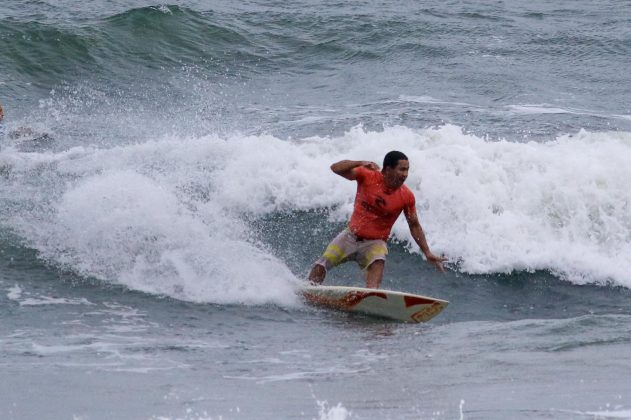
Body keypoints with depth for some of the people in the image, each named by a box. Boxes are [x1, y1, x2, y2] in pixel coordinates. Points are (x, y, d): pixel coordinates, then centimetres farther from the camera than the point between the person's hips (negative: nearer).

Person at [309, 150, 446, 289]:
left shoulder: (406, 197, -11)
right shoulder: (368, 177, -13)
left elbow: (414, 226, 2)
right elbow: (336, 168, -19)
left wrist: (428, 253, 0)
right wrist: (360, 163, -36)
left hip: (375, 242, -1)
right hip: (351, 236, 1)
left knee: (378, 263, -34)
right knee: (319, 267, -4)